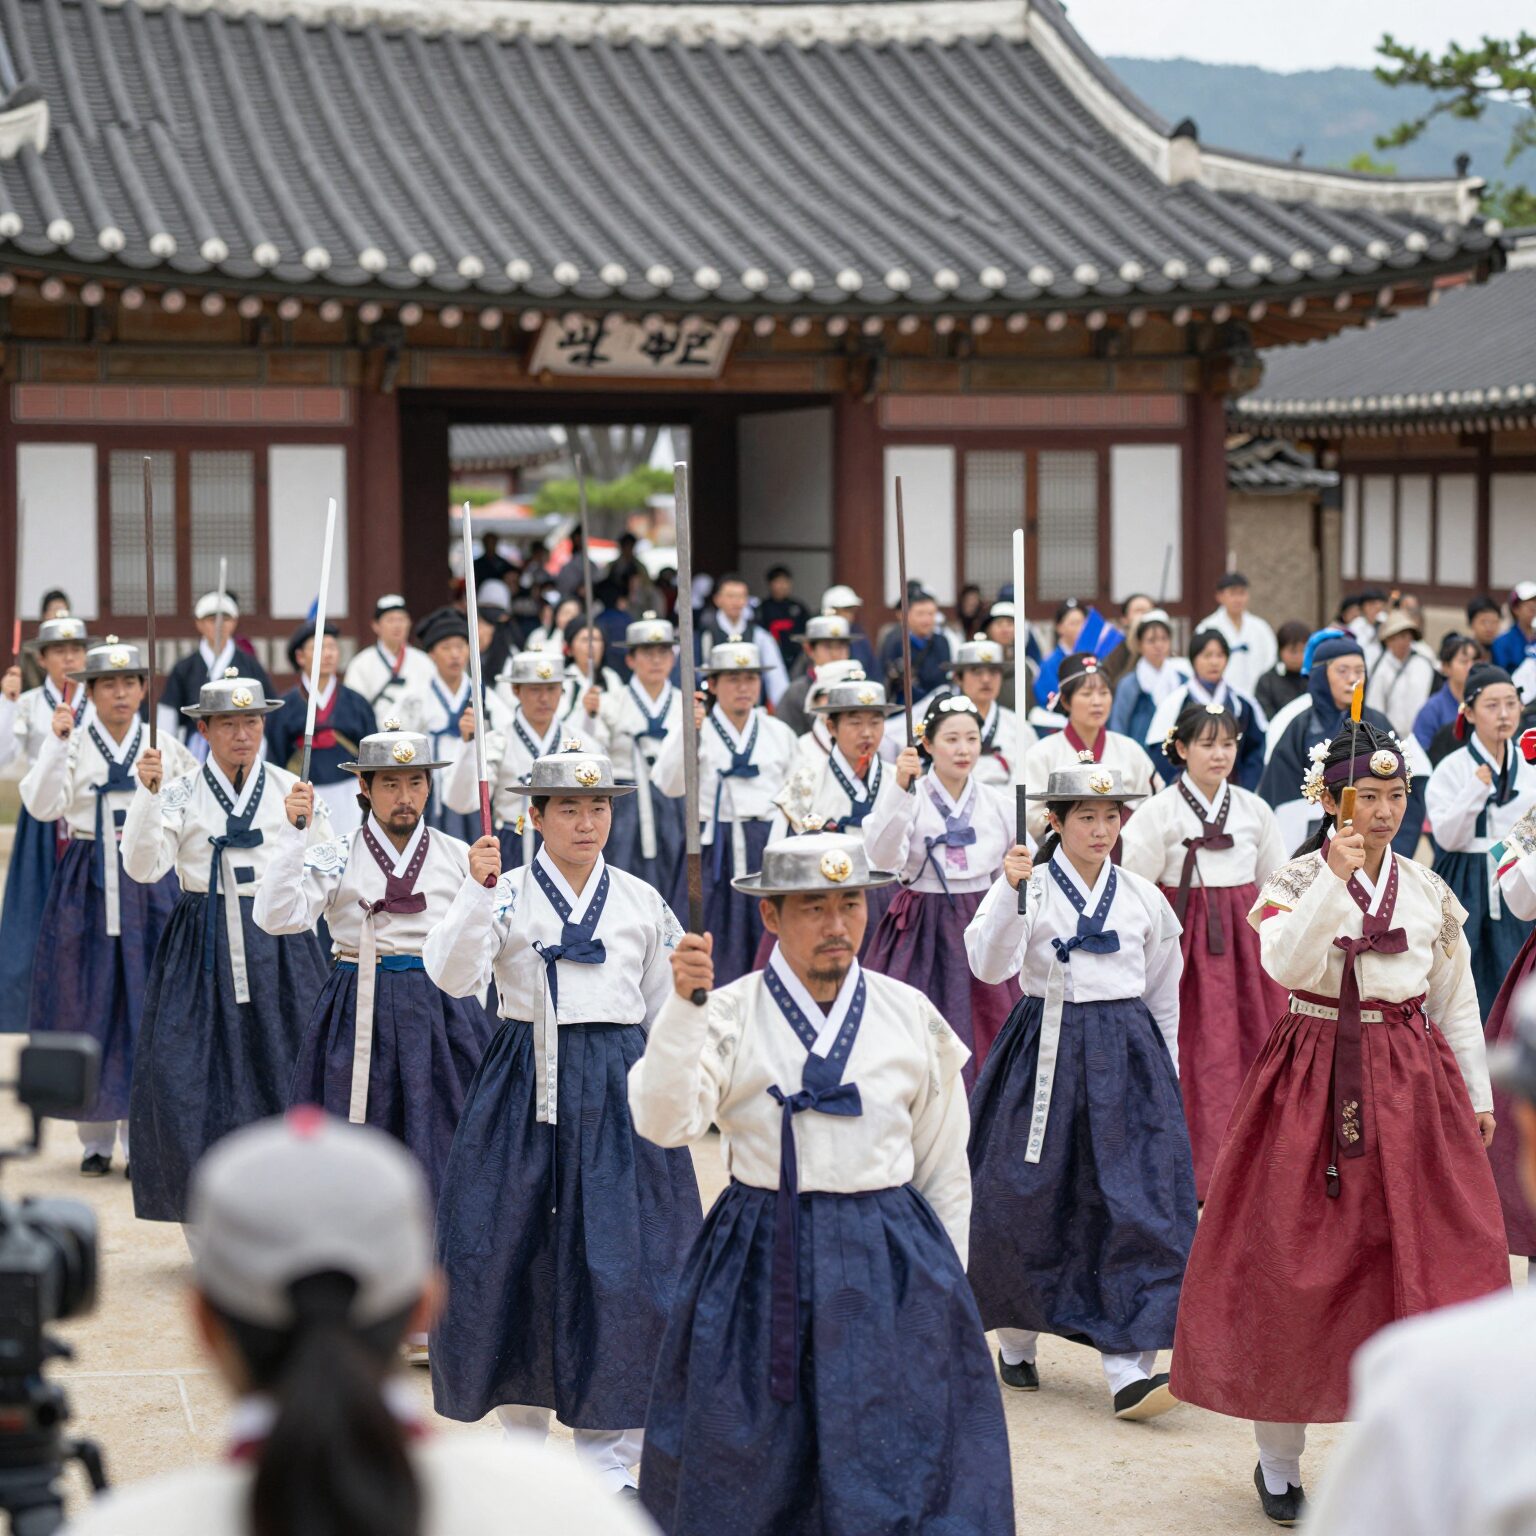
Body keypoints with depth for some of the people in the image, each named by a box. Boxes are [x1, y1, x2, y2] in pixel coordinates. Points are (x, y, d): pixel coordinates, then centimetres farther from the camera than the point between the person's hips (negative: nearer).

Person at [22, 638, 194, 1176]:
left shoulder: (165, 746, 6)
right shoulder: (70, 743, 0)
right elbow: (42, 807, -14)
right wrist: (57, 743, -20)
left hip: (151, 886, 1)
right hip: (86, 885, -1)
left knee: (146, 1004, 0)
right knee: (87, 1004, 2)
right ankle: (95, 1140, 11)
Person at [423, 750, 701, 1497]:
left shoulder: (642, 901, 7)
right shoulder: (508, 895, 0)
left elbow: (665, 1007, 13)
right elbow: (452, 976, -14)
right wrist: (478, 889, -24)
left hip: (620, 1087, 1)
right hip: (527, 1085, -1)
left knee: (623, 1258, -3)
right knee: (517, 1247, 3)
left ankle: (609, 1449, 8)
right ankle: (524, 1422, 22)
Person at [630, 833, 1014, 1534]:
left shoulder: (912, 1017, 5)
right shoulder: (729, 1017, -2)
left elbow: (944, 1168, 12)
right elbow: (663, 1122, -17)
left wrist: (945, 1282, 11)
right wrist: (684, 1005, -25)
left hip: (892, 1264, 1)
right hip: (760, 1259, -1)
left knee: (901, 1461, -1)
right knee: (748, 1466, 6)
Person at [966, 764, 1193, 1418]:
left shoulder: (1142, 896, 7)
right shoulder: (1029, 887, -2)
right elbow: (989, 966, -18)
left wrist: (1166, 1071, 19)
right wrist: (1010, 890, -29)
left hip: (1128, 1057, 2)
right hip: (1045, 1051, -2)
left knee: (1135, 1201, -8)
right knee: (1029, 1195, 5)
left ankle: (1128, 1369, -11)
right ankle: (1016, 1341, 27)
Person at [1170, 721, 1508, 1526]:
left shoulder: (1428, 889, 9)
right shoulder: (1296, 881, -3)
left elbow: (1456, 1001, 15)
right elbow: (1283, 962, -22)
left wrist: (1478, 1096, 14)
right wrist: (1335, 876, -28)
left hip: (1413, 1082, 3)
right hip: (1315, 1081, -3)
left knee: (1423, 1267, -1)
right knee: (1297, 1265, -1)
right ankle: (1278, 1460, 12)